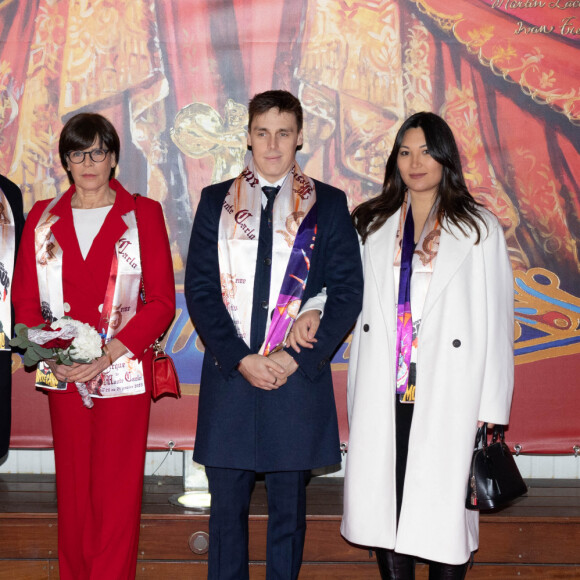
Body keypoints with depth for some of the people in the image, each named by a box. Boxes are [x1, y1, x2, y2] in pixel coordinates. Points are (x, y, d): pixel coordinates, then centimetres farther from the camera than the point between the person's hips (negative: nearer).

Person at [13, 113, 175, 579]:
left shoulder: (143, 214, 2)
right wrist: (51, 354, -9)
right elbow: (25, 299, 10)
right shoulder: (42, 217, 10)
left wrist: (107, 356, -14)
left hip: (124, 373, -2)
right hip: (64, 376, 2)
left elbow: (162, 302, -3)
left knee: (117, 492, -1)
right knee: (72, 490, 6)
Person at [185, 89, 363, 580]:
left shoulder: (329, 205, 6)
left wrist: (299, 357, -10)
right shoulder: (216, 201, 9)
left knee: (288, 509, 8)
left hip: (298, 379, -1)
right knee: (227, 507, 6)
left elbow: (348, 293, 1)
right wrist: (240, 358, -9)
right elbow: (199, 289, 3)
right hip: (229, 376, 1)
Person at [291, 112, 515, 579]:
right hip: (383, 396, 3)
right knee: (384, 507, 4)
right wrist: (314, 311, -3)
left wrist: (490, 411, -4)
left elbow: (494, 324, 1)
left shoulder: (478, 229, 5)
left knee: (444, 509, -1)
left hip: (447, 397, -2)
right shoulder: (373, 225, 13)